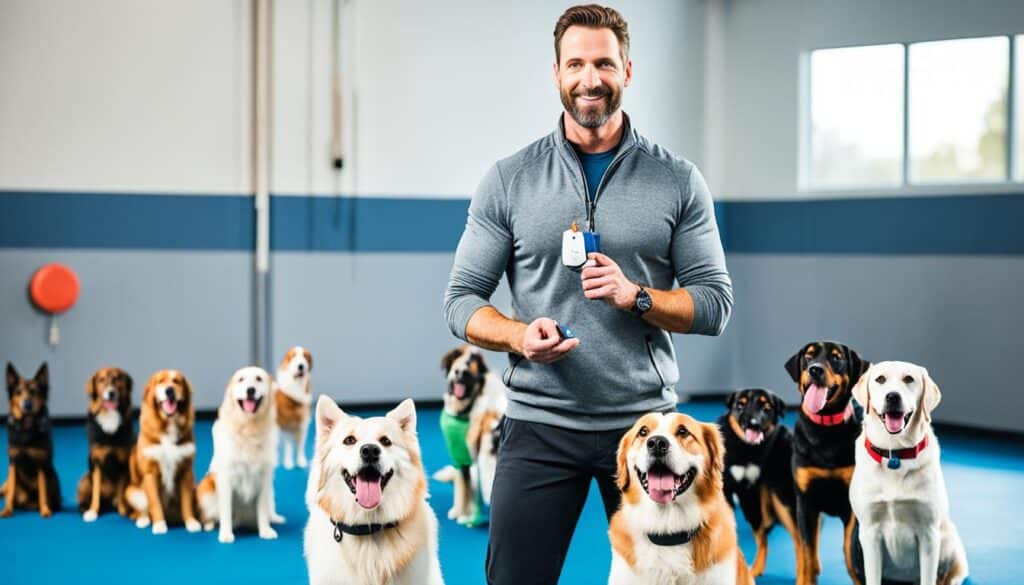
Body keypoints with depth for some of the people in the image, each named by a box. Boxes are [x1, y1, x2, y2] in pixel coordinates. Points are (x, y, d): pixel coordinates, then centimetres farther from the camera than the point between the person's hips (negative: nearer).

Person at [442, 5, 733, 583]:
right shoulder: (509, 180, 2)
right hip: (540, 423, 0)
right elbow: (462, 300, 2)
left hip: (645, 420, 0)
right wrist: (518, 335, -17)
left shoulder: (678, 181, 2)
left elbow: (715, 303, 1)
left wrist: (637, 297, -16)